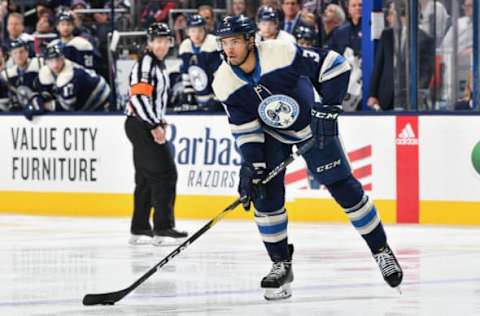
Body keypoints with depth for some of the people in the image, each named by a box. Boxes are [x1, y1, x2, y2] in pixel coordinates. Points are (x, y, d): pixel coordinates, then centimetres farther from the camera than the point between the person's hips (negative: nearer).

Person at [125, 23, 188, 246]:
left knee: (146, 177, 13)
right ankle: (162, 228, -15)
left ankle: (139, 229, 18)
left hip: (149, 126, 10)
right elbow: (139, 97, -22)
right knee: (164, 173, -13)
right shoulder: (145, 63, -13)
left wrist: (160, 122, 20)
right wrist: (155, 126, -22)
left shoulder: (159, 64, 19)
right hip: (141, 125, -10)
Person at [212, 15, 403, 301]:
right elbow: (245, 127, -12)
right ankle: (281, 265, 1)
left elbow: (335, 65, -25)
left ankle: (382, 250, 12)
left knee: (343, 188, -3)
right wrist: (251, 164, -23)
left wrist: (328, 109, -27)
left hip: (313, 127, -3)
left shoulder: (282, 54, -32)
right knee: (266, 193, -13)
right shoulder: (225, 83, -19)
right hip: (271, 135, 3)